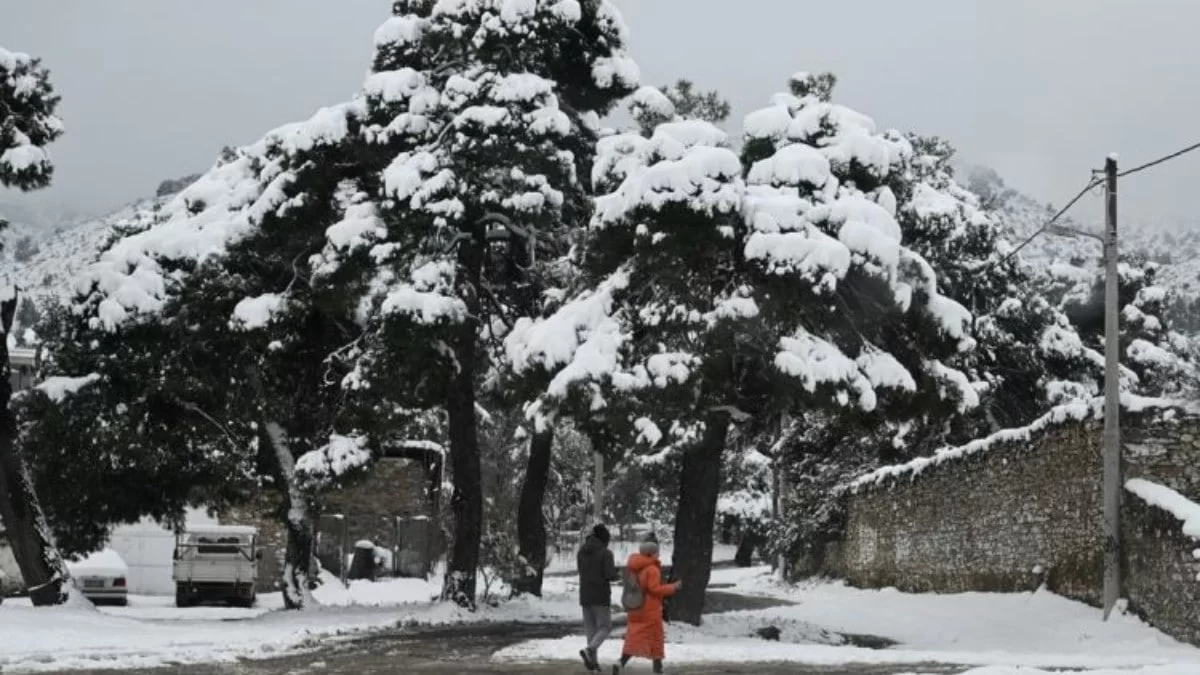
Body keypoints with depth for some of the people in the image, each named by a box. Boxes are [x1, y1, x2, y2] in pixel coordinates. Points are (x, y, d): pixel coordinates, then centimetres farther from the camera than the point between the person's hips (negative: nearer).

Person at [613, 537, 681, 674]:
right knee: (656, 638, 8)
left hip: (635, 609, 7)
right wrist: (673, 587, -13)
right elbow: (655, 588, -23)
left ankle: (621, 663, -14)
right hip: (650, 610, -7)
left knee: (634, 638, 4)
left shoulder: (635, 568, 11)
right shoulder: (652, 569, -17)